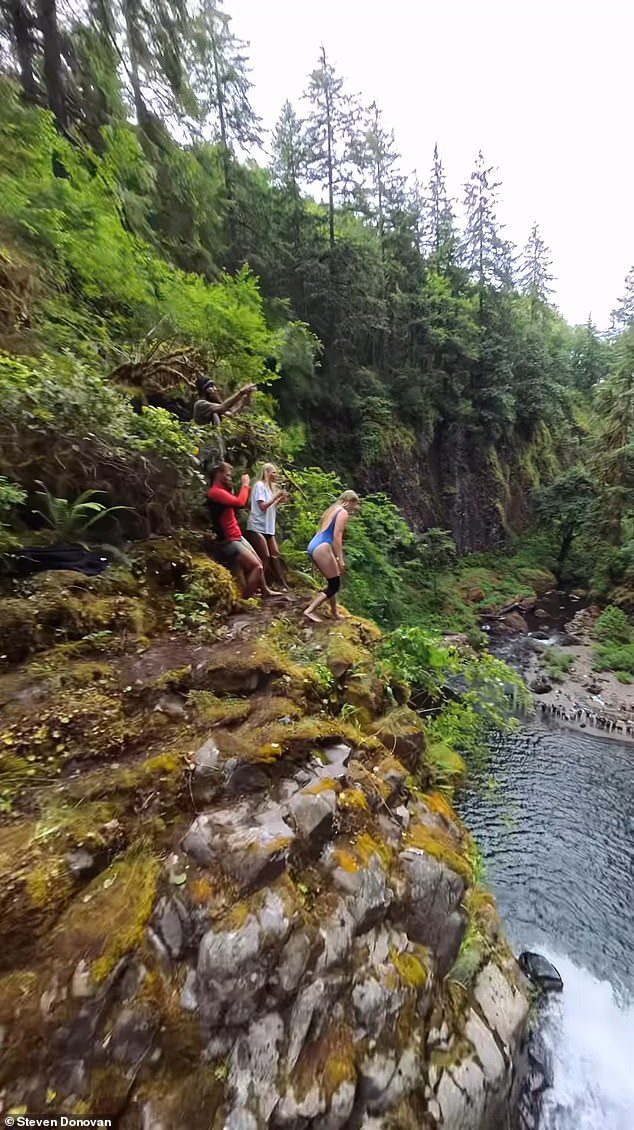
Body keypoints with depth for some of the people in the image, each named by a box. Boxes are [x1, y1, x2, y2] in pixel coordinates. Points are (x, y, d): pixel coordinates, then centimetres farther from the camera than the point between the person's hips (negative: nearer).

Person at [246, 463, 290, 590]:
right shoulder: (259, 485, -7)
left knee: (275, 555, 7)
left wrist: (280, 501, 6)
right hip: (257, 527, -9)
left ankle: (282, 584, 13)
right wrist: (276, 497, -15)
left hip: (268, 528, 9)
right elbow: (262, 506, -16)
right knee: (265, 557, -9)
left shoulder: (270, 487, 20)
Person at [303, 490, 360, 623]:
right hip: (321, 548, -9)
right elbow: (337, 536, -13)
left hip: (313, 547, 10)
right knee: (335, 585, 0)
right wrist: (340, 559, -14)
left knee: (333, 582, 19)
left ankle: (335, 613, 28)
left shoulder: (331, 510, 24)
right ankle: (309, 611, -5)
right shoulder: (343, 512, -2)